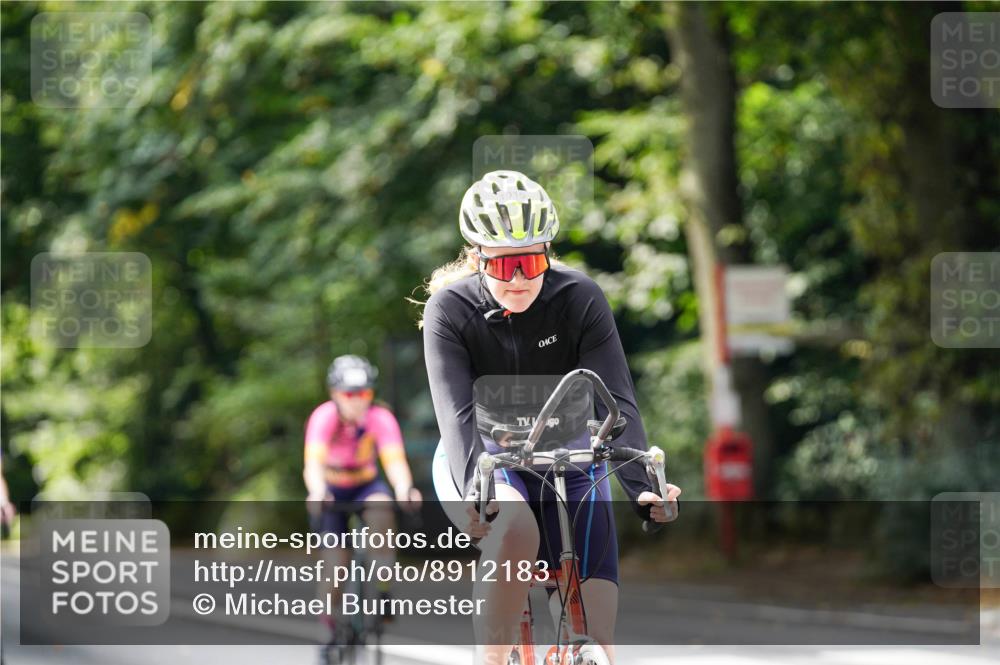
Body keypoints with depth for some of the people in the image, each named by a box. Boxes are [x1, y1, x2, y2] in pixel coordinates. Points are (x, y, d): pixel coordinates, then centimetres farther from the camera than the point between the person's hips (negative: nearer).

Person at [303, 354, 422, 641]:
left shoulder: (381, 419, -23)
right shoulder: (324, 417, -27)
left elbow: (395, 461, -35)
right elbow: (313, 462, -40)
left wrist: (404, 489, -57)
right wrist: (317, 493, -61)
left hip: (366, 485, 1)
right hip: (331, 490, -1)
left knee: (380, 505, -35)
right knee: (337, 565, -12)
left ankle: (383, 587, -25)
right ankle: (331, 626, 13)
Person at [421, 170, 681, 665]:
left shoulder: (580, 299, -16)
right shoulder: (449, 310, -18)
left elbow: (616, 402, -23)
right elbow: (458, 414, -29)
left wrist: (642, 488, -38)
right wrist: (474, 492, -47)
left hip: (565, 462, 2)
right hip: (483, 461, -1)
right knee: (514, 528, -38)